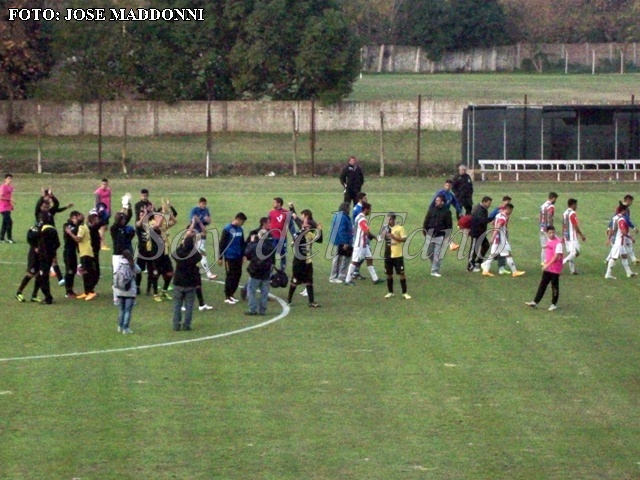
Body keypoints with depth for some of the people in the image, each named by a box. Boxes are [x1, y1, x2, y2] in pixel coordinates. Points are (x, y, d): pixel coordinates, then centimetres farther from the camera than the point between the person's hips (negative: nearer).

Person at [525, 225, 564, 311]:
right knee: (542, 285, 9)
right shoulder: (548, 241, 8)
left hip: (555, 269, -7)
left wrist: (547, 264, -24)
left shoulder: (558, 242, -16)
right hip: (547, 268, 7)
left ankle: (554, 304, 14)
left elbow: (557, 256, -22)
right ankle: (535, 302, 11)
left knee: (554, 286, 4)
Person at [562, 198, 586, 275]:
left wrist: (563, 236, 23)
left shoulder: (565, 213, 11)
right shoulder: (573, 214, -14)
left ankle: (573, 270, 11)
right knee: (575, 253, -9)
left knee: (570, 253, 11)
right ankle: (562, 262, -21)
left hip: (566, 236, 9)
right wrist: (581, 235, -9)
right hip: (573, 237, -9)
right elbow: (575, 226, -16)